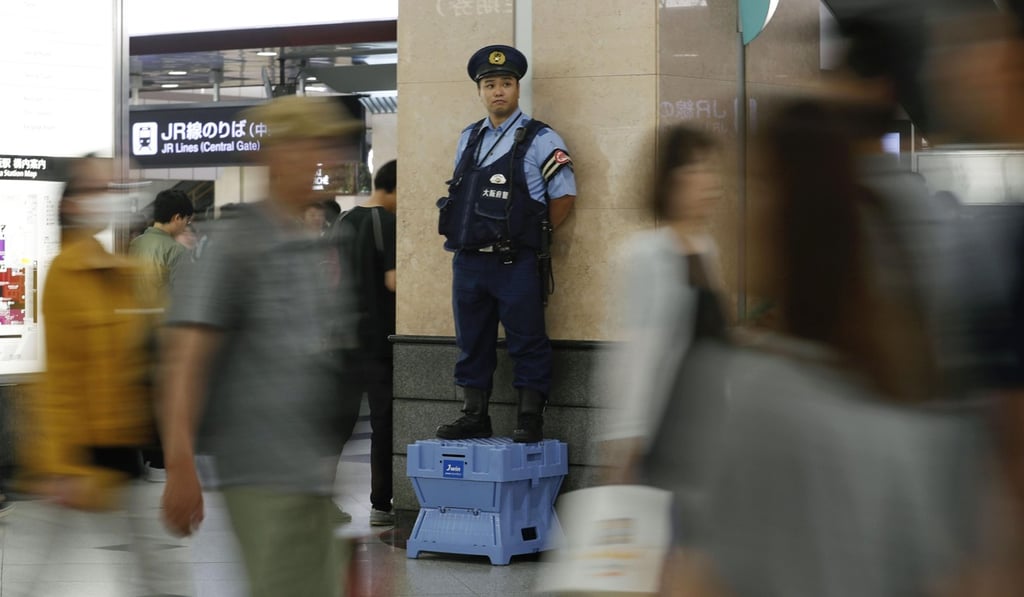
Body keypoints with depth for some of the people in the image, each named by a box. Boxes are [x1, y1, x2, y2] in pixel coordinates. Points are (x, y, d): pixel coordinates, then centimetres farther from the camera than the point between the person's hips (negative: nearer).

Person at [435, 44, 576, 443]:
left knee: (527, 343, -1)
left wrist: (531, 236, 1)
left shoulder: (540, 140, -3)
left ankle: (530, 420, 4)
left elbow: (564, 195, -2)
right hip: (467, 260, 6)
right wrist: (466, 234, 13)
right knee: (472, 343, 9)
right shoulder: (469, 138, 14)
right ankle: (474, 417, 17)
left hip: (516, 264, -5)